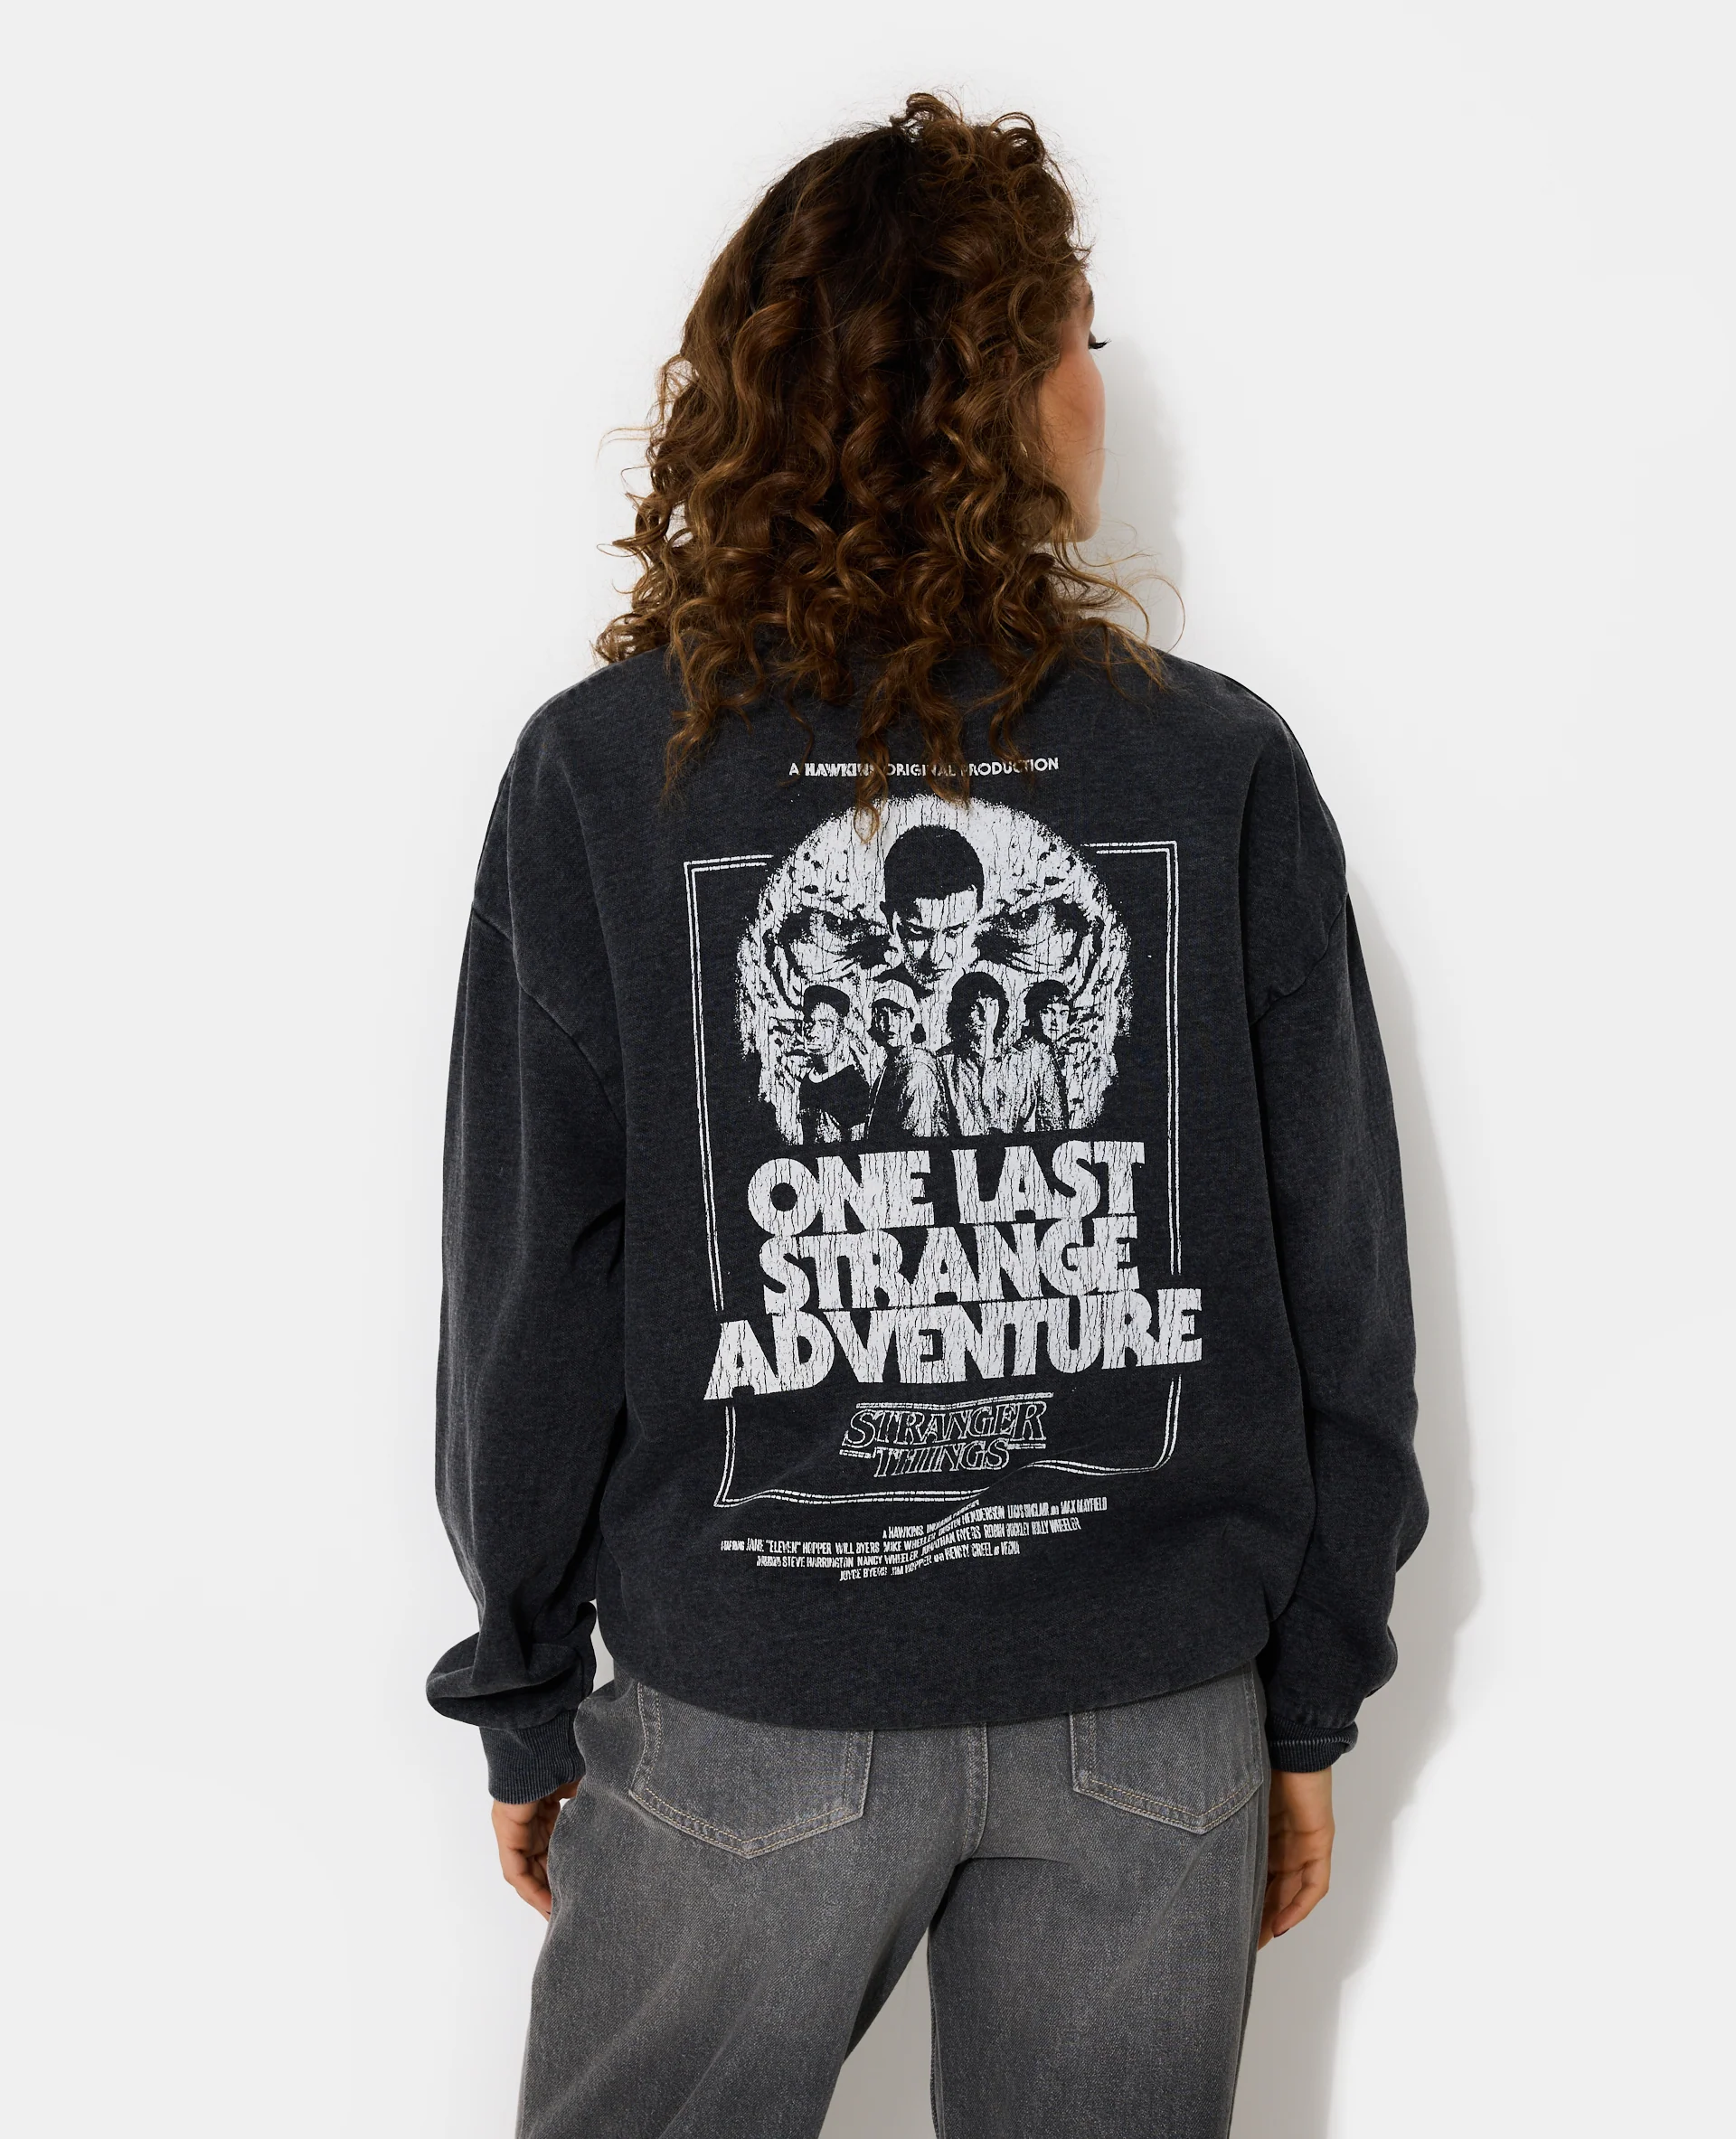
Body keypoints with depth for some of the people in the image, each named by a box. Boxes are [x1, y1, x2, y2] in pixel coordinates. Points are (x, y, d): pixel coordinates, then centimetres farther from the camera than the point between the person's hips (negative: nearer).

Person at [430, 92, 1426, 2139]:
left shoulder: (602, 771, -8)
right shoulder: (1226, 767, -6)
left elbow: (533, 1288, -5)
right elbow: (1339, 1287, -1)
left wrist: (527, 1697, 8)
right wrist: (1313, 1699, 10)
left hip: (742, 1724, -1)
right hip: (1158, 1722, 2)